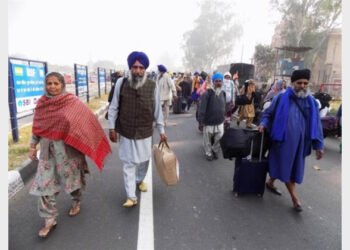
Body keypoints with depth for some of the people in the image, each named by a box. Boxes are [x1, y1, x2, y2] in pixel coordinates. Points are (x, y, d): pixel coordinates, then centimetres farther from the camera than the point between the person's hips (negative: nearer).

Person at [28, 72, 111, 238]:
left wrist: (87, 144, -9)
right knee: (45, 183, 3)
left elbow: (87, 122, -9)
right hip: (48, 149, 3)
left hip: (69, 148, -3)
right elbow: (37, 127, 10)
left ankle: (77, 201, 42)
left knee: (72, 177, 13)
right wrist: (33, 146, 11)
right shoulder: (42, 103, 1)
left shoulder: (73, 102, -11)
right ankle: (50, 219, 18)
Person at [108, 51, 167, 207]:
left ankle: (139, 180, 48)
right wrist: (112, 127, -2)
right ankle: (131, 197, 15)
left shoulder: (152, 86, -9)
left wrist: (161, 131, 2)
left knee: (144, 160, 18)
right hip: (125, 132, -1)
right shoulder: (121, 83, -9)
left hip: (145, 132, 1)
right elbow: (114, 107, 0)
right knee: (128, 163, 4)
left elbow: (157, 110, -1)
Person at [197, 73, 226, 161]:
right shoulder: (207, 94, -14)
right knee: (207, 140, 10)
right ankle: (208, 153, 33)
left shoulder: (223, 94, 6)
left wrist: (223, 118, 19)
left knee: (220, 138, 3)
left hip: (220, 122, 4)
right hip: (208, 122, -4)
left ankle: (215, 150, 32)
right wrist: (200, 122, -15)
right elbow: (202, 109, -15)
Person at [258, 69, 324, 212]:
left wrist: (318, 145, 3)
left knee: (294, 167, 14)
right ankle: (294, 198, 16)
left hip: (299, 142, 4)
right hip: (283, 140, -4)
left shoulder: (311, 102, 5)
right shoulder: (281, 98, -5)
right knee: (285, 166, 2)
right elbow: (268, 114, 5)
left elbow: (316, 124, 6)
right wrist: (264, 124, -16)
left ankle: (270, 183, 36)